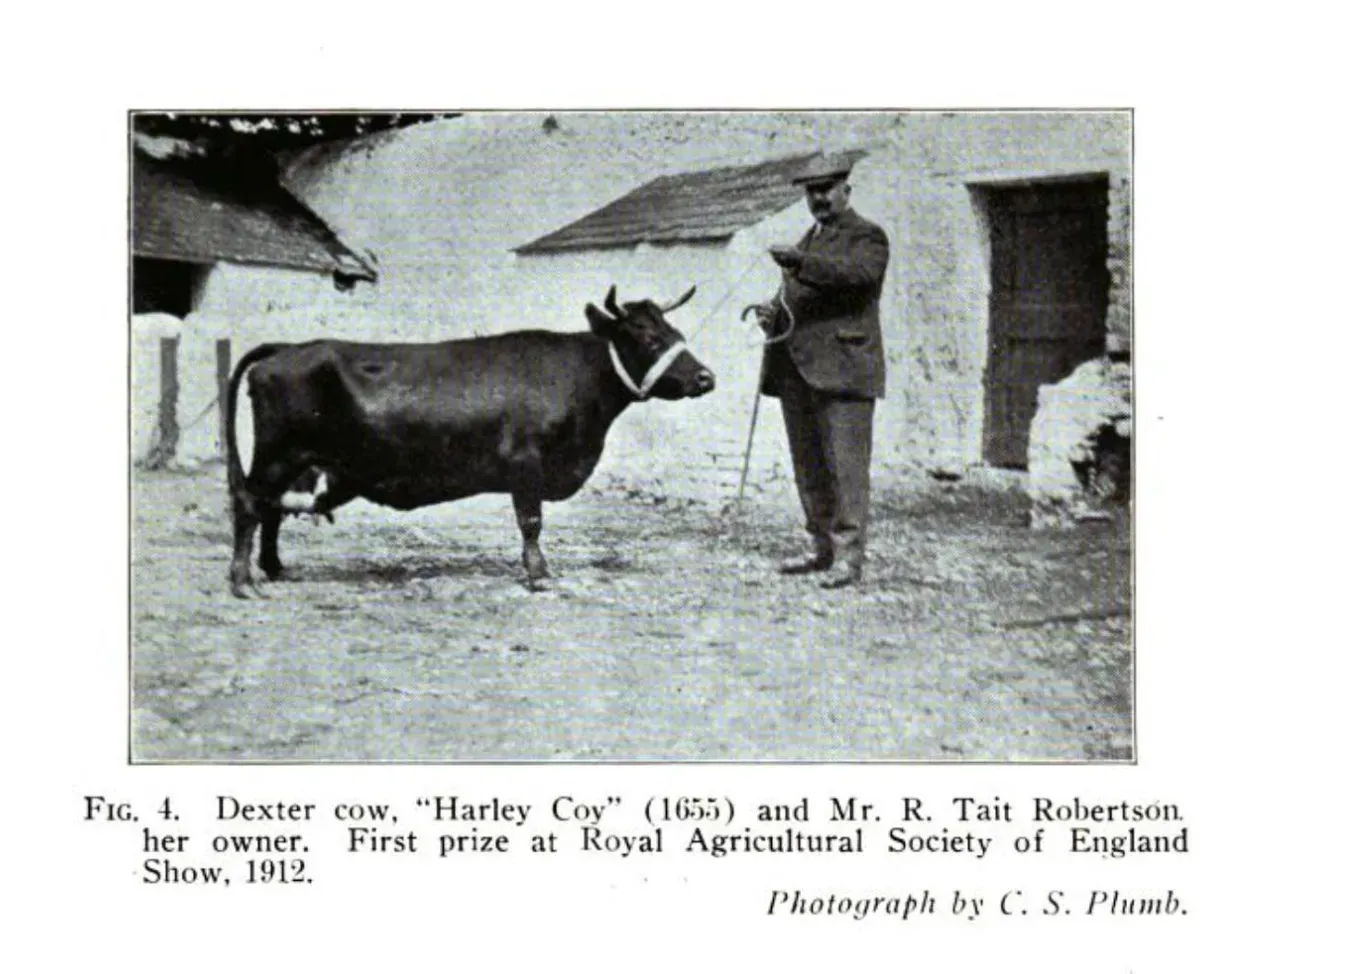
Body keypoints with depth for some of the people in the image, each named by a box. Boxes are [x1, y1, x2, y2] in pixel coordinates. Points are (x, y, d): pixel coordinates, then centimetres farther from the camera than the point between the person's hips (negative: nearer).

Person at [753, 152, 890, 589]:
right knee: (809, 468, 10)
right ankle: (823, 548, 19)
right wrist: (772, 314, 5)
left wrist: (802, 264, -34)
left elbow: (855, 272, -20)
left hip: (841, 368, -8)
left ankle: (848, 556, -10)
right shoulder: (807, 242, 25)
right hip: (797, 370, 8)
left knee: (845, 466, -10)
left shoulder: (867, 237, 1)